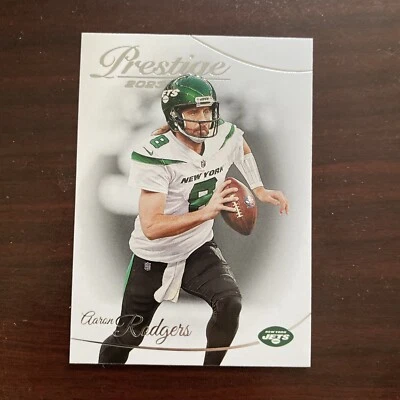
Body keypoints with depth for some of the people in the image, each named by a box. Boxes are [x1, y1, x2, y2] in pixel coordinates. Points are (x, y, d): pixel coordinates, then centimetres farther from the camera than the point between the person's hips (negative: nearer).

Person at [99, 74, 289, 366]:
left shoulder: (227, 137, -11)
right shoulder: (156, 155, -26)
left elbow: (243, 148, 17)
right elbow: (151, 227, -32)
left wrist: (259, 190, 9)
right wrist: (206, 212, -41)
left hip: (199, 248, 3)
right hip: (154, 257, -3)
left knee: (230, 302, -20)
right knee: (128, 336, 10)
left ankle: (212, 364, 7)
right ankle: (108, 360, 44)